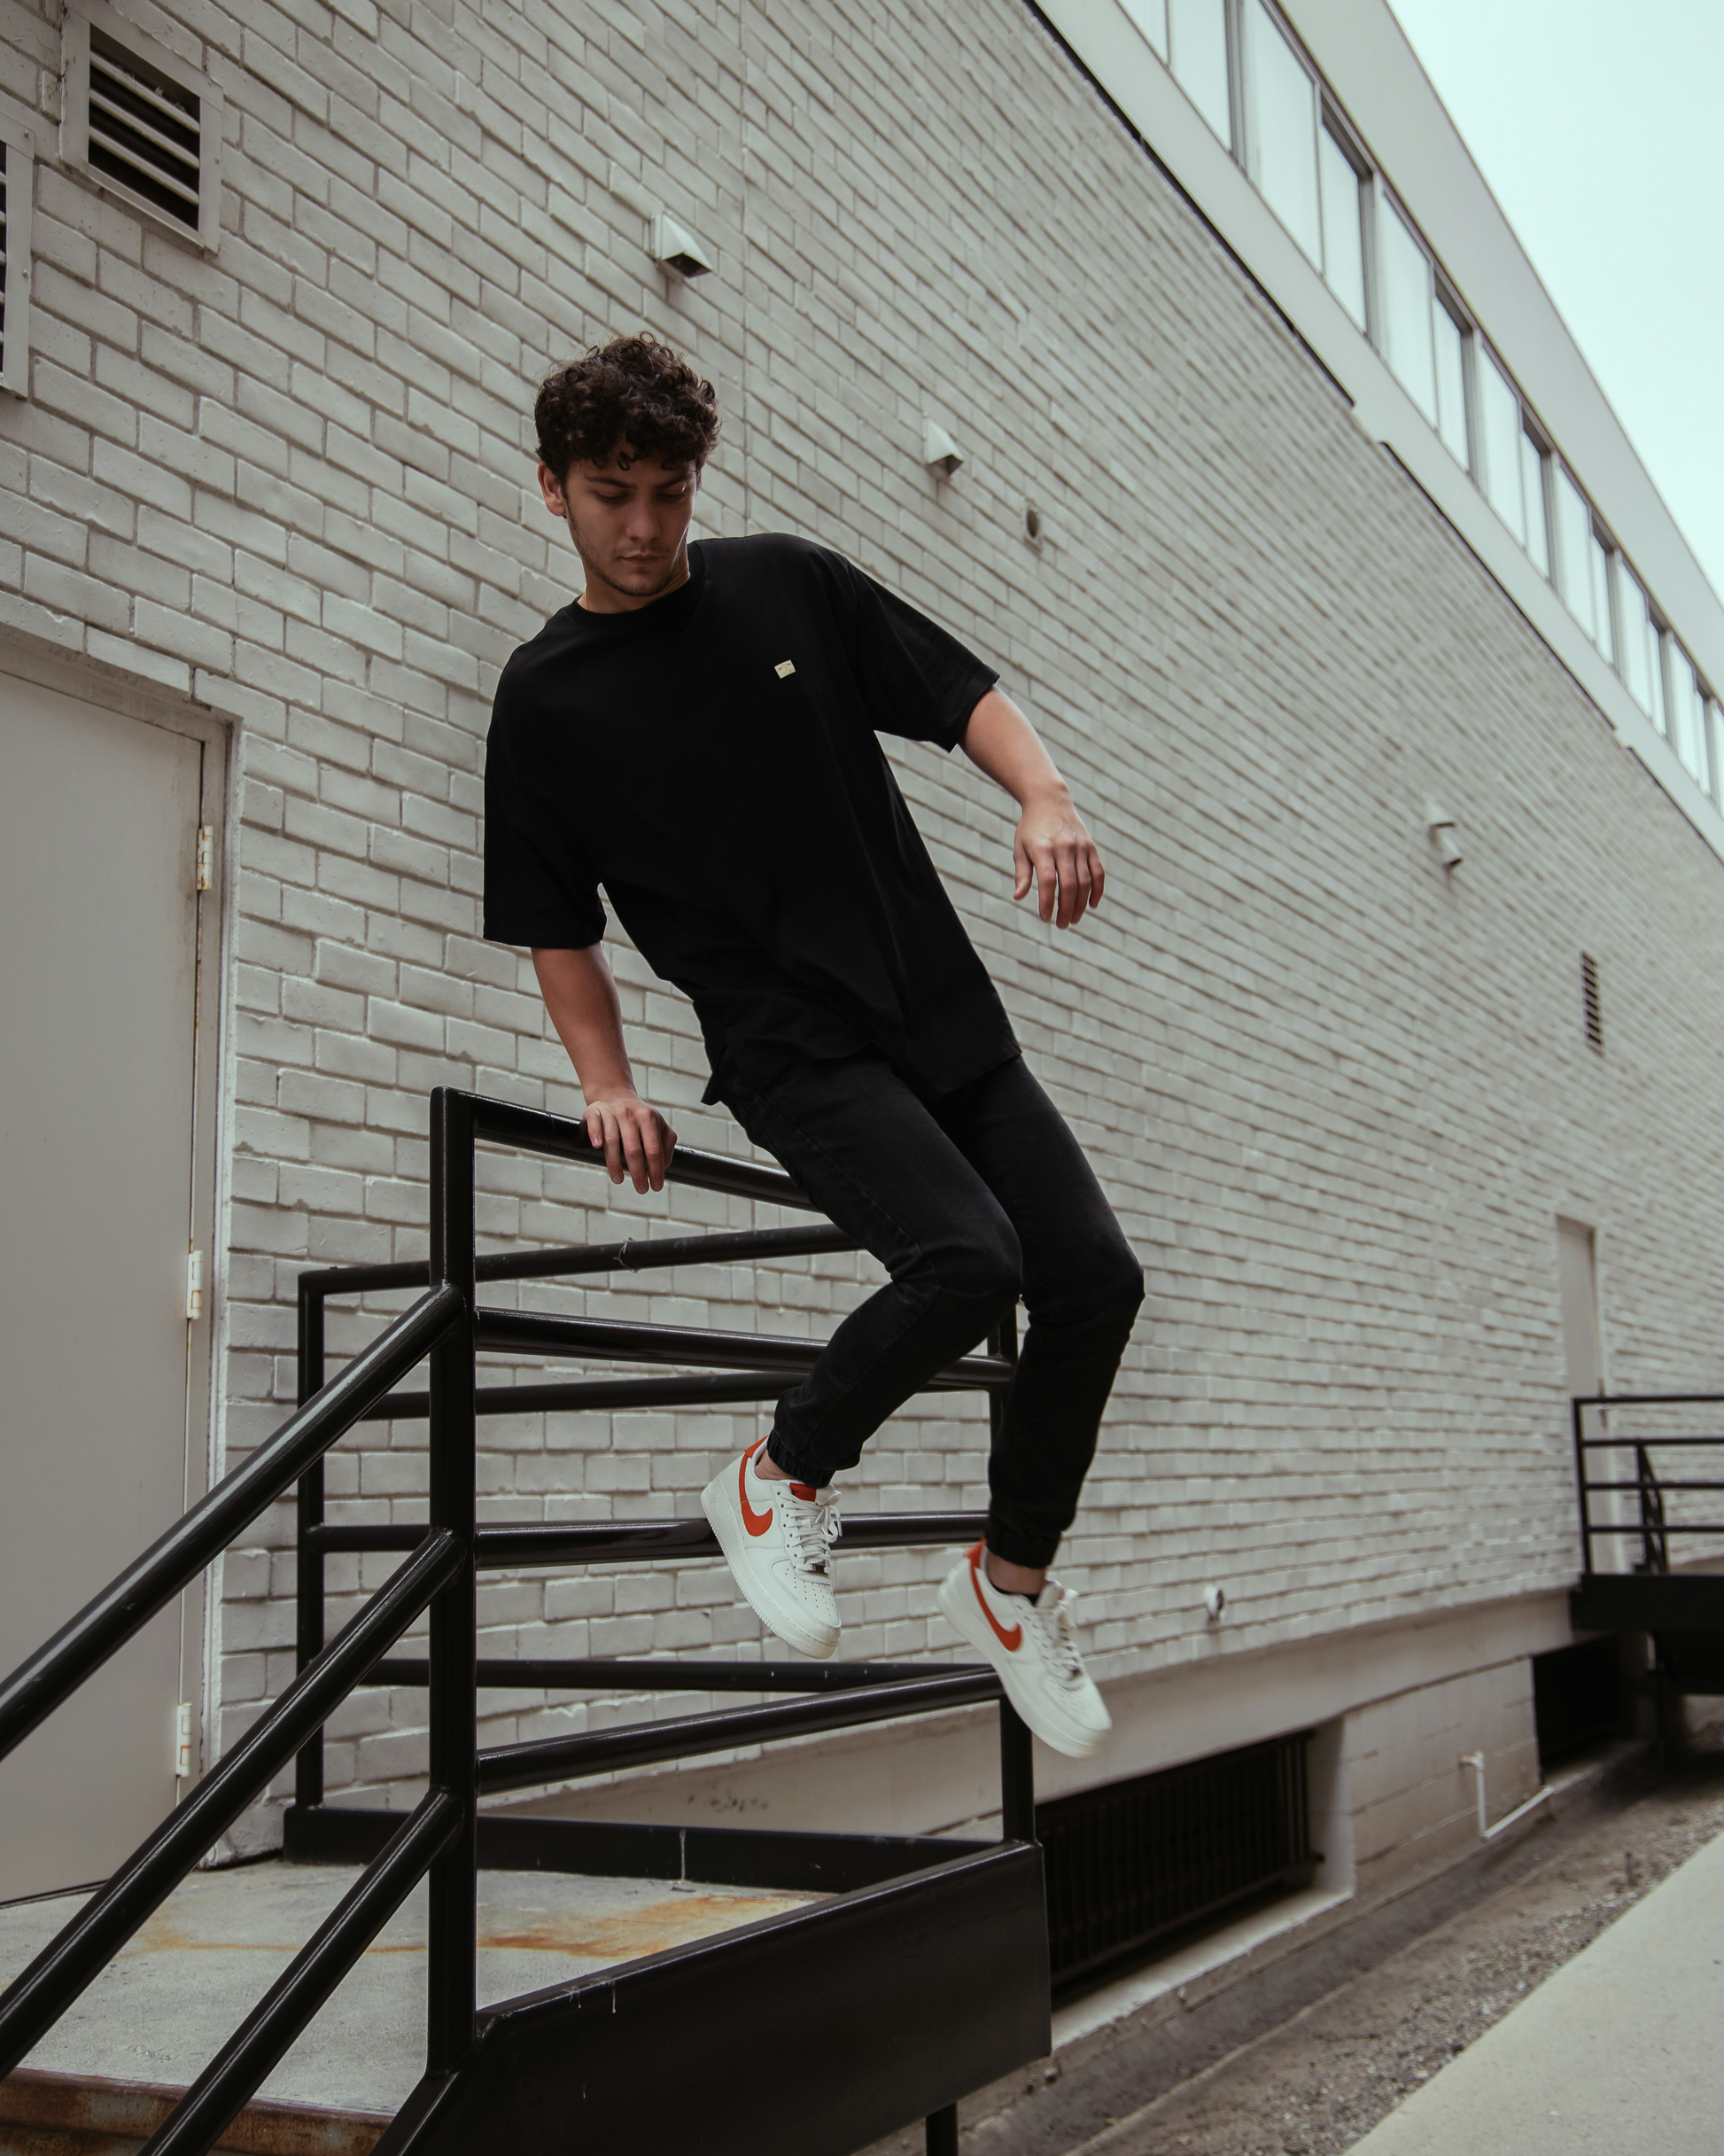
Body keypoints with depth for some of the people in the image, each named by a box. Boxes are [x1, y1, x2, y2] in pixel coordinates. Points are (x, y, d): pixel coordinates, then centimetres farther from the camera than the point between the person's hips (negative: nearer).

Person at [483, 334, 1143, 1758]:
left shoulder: (790, 584, 8)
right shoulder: (545, 697, 3)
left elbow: (964, 695, 10)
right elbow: (557, 926, 7)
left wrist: (1045, 799, -8)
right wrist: (609, 1084, -3)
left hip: (946, 1012, 4)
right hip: (790, 1045, -4)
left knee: (1096, 1278, -2)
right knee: (966, 1256, -27)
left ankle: (1014, 1581, 18)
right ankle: (781, 1481, -1)